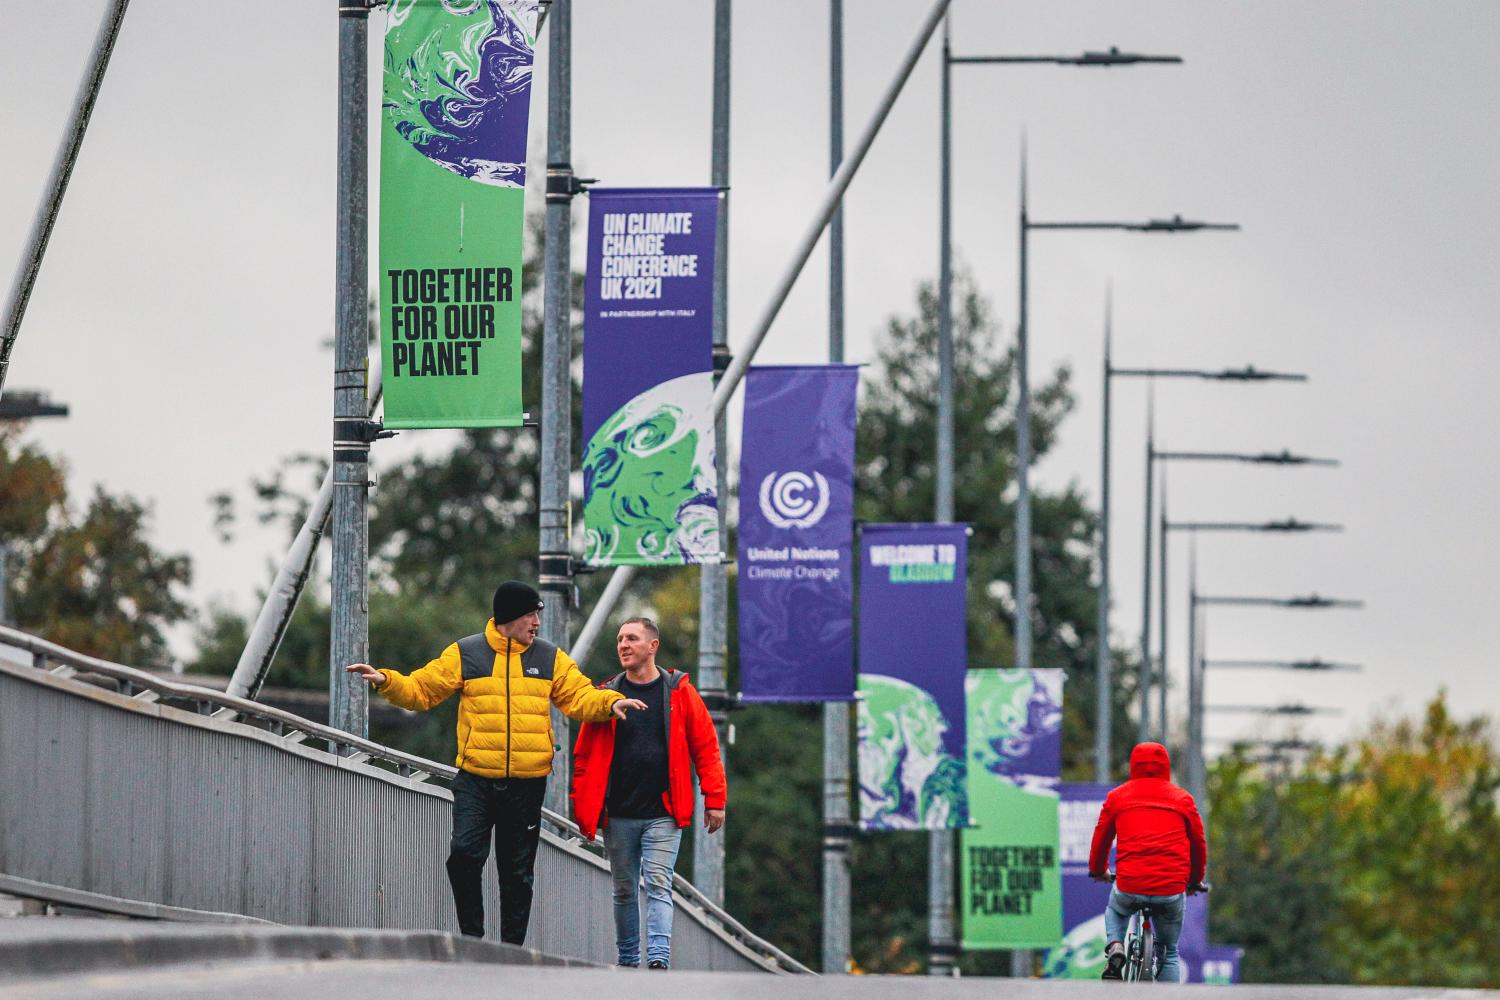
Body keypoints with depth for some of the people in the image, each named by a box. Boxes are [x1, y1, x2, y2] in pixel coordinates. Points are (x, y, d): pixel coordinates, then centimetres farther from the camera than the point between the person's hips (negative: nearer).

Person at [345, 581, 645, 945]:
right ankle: (472, 938, -4)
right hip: (475, 781, -2)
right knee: (465, 854, -18)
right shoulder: (465, 655, 4)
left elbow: (580, 697, 8)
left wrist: (610, 703, -11)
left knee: (518, 872, 5)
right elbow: (420, 690, 6)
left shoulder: (551, 659, 9)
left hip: (527, 785, 2)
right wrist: (386, 681, -9)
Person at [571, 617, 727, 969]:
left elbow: (706, 748, 3)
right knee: (624, 890, 9)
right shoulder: (607, 695, 6)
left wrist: (714, 799, -2)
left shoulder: (679, 692, 2)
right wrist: (581, 808, 3)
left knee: (659, 886, -11)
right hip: (618, 815, 2)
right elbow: (584, 756, 8)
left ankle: (659, 958, -20)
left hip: (663, 814, -2)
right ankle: (627, 960, 19)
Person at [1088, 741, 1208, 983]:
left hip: (1130, 888, 0)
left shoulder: (1117, 797, 10)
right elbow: (1198, 843, 17)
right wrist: (1195, 880, 35)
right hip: (1172, 891, 0)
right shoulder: (1183, 799, 10)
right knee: (1169, 953, 20)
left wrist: (1097, 870, 40)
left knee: (1115, 911, 35)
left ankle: (1115, 947, 7)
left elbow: (1101, 838, 20)